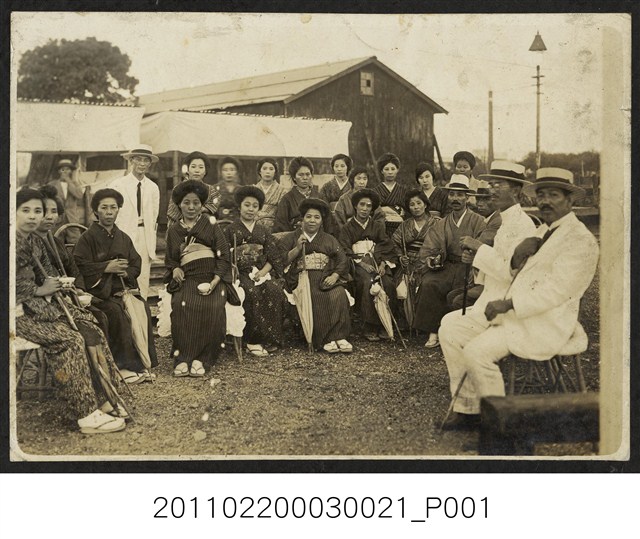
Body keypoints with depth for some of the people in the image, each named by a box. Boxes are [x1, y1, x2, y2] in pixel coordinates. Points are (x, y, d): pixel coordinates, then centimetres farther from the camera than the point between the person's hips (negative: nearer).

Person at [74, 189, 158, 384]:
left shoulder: (124, 238, 18)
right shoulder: (87, 238, 2)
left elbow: (136, 265, 15)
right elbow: (80, 266, -8)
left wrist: (126, 272, -8)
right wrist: (106, 267, -12)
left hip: (123, 286, 4)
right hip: (99, 289, -4)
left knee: (142, 308, -24)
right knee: (116, 312, -32)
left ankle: (143, 362, -19)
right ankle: (125, 366, -25)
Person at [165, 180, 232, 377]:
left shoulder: (212, 226, 11)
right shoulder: (174, 231, 18)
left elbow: (224, 257, 3)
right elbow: (170, 260, 22)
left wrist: (214, 282, -12)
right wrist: (175, 269, -3)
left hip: (212, 279, -1)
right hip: (186, 280, 1)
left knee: (212, 308, -32)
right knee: (182, 307, -31)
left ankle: (201, 359, -21)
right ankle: (182, 358, -22)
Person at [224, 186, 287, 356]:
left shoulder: (263, 231, 20)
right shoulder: (231, 230, 12)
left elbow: (273, 254, 11)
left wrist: (263, 271, -7)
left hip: (261, 271, 3)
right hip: (241, 272, -2)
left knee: (275, 290, -29)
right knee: (252, 292, -34)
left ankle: (270, 339, -24)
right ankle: (253, 340, -27)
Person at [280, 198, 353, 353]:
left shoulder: (329, 240, 20)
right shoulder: (291, 238, 15)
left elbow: (343, 260, 8)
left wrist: (335, 276, -10)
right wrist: (298, 248, -6)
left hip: (326, 278, 2)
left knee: (339, 294, -30)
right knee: (317, 297, -34)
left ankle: (339, 337, -28)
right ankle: (325, 340, -30)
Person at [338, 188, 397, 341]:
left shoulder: (378, 226, 20)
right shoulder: (347, 228, 13)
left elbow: (386, 247, 9)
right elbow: (346, 251, 0)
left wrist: (383, 263, -11)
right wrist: (361, 263, -16)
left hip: (377, 261, 2)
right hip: (357, 263, -2)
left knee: (388, 283, -29)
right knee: (367, 283, -34)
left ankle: (384, 324, -22)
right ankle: (369, 327, -29)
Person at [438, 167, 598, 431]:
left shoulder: (581, 241, -11)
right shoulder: (541, 232, 18)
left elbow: (556, 291, -21)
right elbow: (511, 276, 13)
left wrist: (508, 303, -22)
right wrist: (517, 256, -9)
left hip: (544, 324, -9)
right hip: (513, 310, 9)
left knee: (477, 350, -26)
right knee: (450, 328, -1)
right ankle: (467, 409, 3)